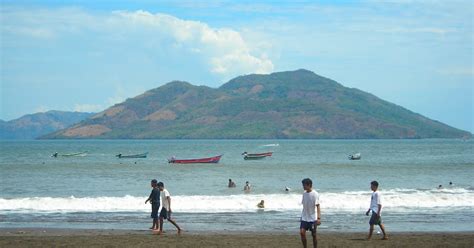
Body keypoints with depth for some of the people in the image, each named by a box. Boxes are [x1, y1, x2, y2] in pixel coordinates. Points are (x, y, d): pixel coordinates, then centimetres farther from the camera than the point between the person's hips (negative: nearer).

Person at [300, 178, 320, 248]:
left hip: (312, 218, -5)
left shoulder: (315, 194, -13)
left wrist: (318, 218, -22)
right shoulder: (304, 193, 6)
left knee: (314, 235, 3)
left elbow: (317, 206, -16)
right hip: (304, 218, 5)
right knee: (302, 232, -9)